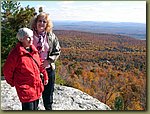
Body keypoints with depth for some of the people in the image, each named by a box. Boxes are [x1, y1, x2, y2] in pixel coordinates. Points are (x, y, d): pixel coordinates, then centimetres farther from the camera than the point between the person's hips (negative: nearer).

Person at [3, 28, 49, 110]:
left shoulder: (33, 50, 3)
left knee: (35, 108, 20)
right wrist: (12, 83, 3)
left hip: (37, 86, 7)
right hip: (25, 87, -7)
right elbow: (7, 70, -9)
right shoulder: (15, 53, -18)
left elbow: (39, 64, 15)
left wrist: (45, 75, 15)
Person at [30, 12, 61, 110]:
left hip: (48, 68, 1)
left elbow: (57, 51, 1)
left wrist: (49, 61, -13)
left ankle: (48, 108, 41)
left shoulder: (51, 36, -4)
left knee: (48, 91, 18)